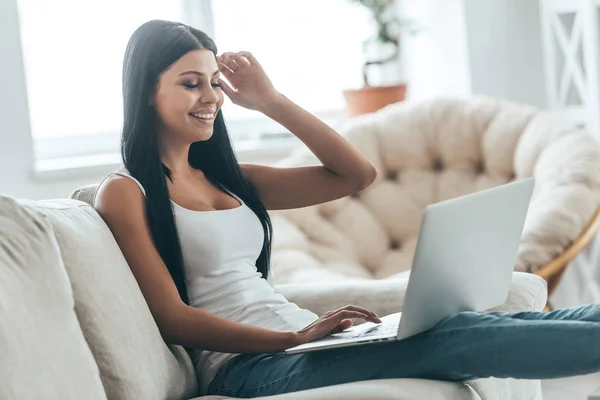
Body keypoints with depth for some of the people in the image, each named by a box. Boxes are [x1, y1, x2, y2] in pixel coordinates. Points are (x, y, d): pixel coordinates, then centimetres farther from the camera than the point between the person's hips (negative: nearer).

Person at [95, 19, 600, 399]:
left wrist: (271, 101, 9)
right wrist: (296, 337, -22)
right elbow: (172, 318, -12)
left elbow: (358, 174, 15)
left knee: (464, 324, -12)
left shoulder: (226, 179, 20)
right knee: (455, 339, -21)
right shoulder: (124, 192, -1)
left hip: (300, 338, 7)